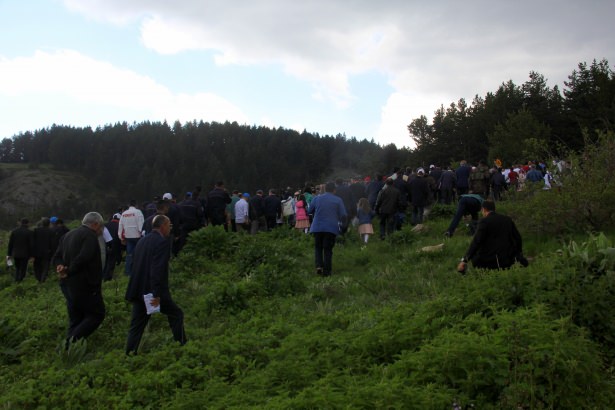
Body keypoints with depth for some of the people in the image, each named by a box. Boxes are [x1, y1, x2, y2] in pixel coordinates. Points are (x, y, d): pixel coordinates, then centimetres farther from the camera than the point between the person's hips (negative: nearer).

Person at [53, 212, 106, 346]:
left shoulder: (68, 235, 17)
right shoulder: (90, 236, -13)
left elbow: (57, 257, 13)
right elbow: (83, 258, -25)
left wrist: (60, 266, -6)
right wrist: (69, 272, -15)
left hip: (67, 285, 9)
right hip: (85, 285, -9)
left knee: (75, 319, 15)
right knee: (97, 314, 0)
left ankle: (69, 345, 10)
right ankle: (74, 339, -15)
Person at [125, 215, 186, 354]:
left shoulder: (142, 241, 14)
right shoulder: (162, 242, -12)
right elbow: (158, 269, -21)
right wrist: (157, 294, -22)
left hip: (138, 290, 8)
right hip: (153, 291, -7)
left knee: (137, 324, 12)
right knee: (176, 314, 9)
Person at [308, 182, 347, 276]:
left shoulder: (316, 198, 3)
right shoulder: (338, 200, -1)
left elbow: (309, 211, 12)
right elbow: (343, 215, -3)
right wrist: (342, 224, 16)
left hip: (317, 227, 1)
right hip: (331, 228, -1)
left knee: (318, 247, 15)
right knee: (328, 249, 6)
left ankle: (319, 266, -4)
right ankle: (326, 271, 4)